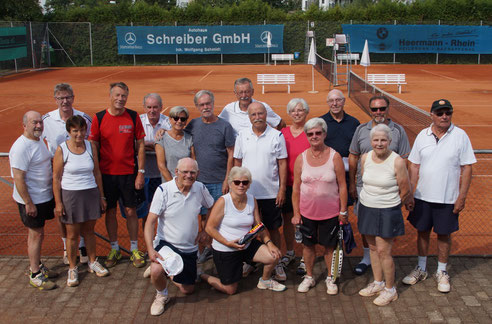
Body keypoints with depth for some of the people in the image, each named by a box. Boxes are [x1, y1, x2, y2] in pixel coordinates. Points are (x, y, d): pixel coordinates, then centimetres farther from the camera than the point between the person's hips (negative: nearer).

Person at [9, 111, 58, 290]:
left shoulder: (39, 140, 9)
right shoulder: (21, 147, -22)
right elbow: (18, 178, -23)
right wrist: (28, 203, -22)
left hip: (43, 197, 9)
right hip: (31, 200, -9)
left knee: (36, 233, 18)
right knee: (36, 234, -1)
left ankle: (37, 266, 32)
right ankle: (35, 275, 10)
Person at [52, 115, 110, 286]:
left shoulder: (90, 146, 1)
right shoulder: (62, 149, -9)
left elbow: (97, 173, 8)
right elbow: (56, 178, -6)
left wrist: (101, 196, 9)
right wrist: (58, 203, -8)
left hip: (91, 193, 3)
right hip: (70, 195, -3)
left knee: (89, 230, 14)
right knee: (72, 234, 6)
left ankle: (93, 262, 32)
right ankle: (72, 269, 21)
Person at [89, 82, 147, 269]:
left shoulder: (133, 117, -1)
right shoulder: (99, 118, -1)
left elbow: (140, 145, 2)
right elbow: (94, 147, 3)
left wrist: (140, 172, -2)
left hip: (128, 172, 0)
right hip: (106, 173, 1)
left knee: (131, 211, 6)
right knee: (110, 211, 10)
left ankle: (134, 250, 20)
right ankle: (114, 250, 24)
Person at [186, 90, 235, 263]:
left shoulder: (225, 126, -6)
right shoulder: (193, 125, 3)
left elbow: (231, 155, -6)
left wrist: (227, 180, -10)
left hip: (219, 182, -3)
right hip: (200, 180, 3)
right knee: (204, 215, 11)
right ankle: (208, 247, 25)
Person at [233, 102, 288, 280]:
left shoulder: (276, 135, -3)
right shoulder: (242, 135, 3)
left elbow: (282, 164, -2)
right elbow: (237, 162, 8)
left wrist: (282, 189, -6)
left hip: (271, 192, -2)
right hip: (247, 191, 2)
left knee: (273, 229, 8)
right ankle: (249, 262, 26)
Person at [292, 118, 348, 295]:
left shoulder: (334, 156, -7)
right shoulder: (301, 158, -2)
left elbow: (342, 186, -3)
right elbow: (296, 188, 2)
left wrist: (343, 211, -4)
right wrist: (296, 213, 1)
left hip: (330, 212, -2)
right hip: (307, 212, 2)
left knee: (329, 246, 10)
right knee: (308, 245, 13)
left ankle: (330, 278, 29)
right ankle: (309, 277, 32)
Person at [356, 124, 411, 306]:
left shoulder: (397, 162, -16)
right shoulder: (365, 158, -1)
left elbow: (405, 192, -7)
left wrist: (390, 206, 6)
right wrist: (372, 201, 14)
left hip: (387, 212, -5)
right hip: (366, 208, 5)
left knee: (383, 251, -2)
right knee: (373, 247, 15)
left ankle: (390, 290, 15)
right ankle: (378, 283, 32)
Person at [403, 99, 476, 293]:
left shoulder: (460, 136, -7)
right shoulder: (423, 136, 1)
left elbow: (466, 168, -6)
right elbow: (414, 166, 5)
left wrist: (462, 197, -10)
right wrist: (409, 194, 1)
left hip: (448, 198, -2)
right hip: (423, 196, 3)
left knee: (444, 234, 9)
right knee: (422, 232, 13)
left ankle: (442, 273, 27)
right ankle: (421, 269, 31)